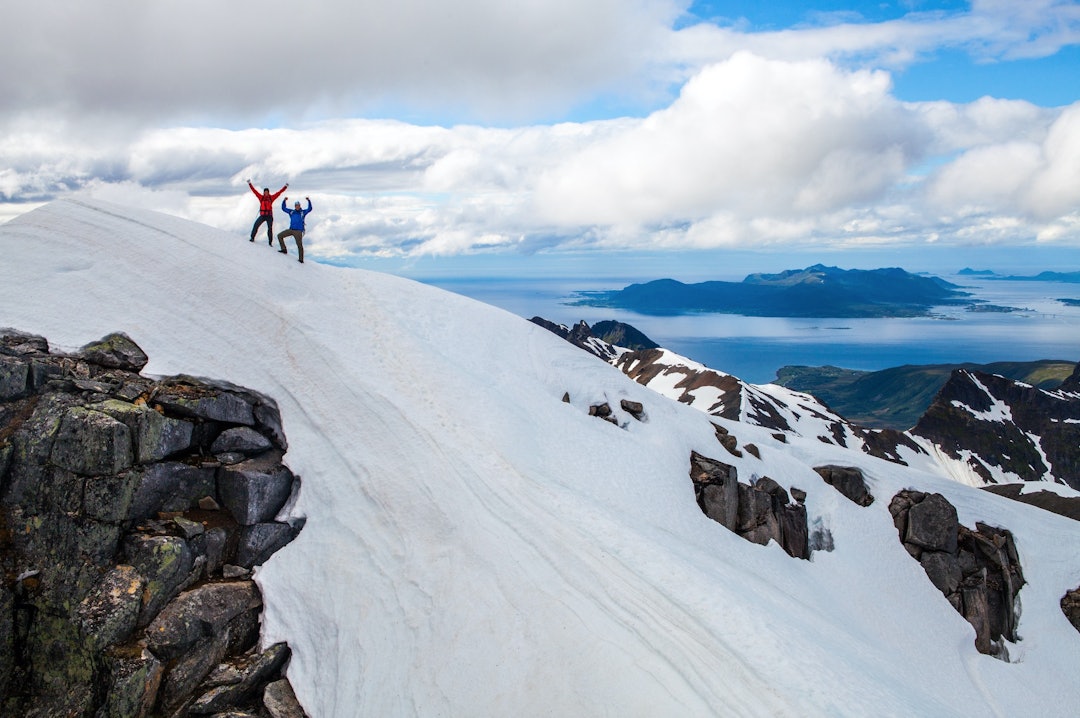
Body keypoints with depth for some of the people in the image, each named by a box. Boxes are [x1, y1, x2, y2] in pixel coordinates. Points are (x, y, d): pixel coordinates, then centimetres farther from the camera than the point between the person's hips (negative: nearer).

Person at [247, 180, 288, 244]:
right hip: (262, 215, 0)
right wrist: (250, 184, 4)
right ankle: (252, 238, -6)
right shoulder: (261, 197, 5)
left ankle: (270, 242, 5)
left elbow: (279, 192, 6)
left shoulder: (271, 197, 5)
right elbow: (254, 191, 6)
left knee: (270, 228, -1)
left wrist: (285, 187, 4)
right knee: (256, 225, -15)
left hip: (269, 216, 0)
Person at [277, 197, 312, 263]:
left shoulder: (303, 212, 6)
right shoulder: (291, 212, 15)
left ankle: (301, 259, 0)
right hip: (291, 230, 4)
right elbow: (284, 208, 19)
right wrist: (284, 201, 7)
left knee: (299, 245, -6)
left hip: (298, 231, -4)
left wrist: (309, 201, -15)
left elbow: (309, 209, -5)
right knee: (279, 235, -1)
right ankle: (284, 249, 5)